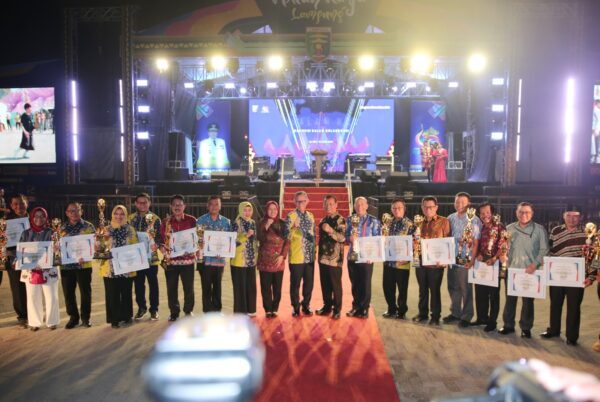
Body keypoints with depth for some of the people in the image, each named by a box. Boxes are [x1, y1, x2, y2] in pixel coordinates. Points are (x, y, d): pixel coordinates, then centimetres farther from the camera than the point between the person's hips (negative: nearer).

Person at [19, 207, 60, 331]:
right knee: (33, 297, 5)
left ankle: (52, 321, 14)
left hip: (48, 270, -2)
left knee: (51, 297, 1)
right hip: (30, 271, 2)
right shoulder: (26, 233, 8)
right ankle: (34, 322, 18)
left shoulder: (51, 233, 1)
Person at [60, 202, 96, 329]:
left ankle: (85, 317, 17)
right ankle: (73, 317, 22)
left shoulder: (88, 226, 1)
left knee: (85, 292, 4)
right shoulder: (62, 228, 10)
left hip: (84, 265, -3)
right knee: (68, 293, 8)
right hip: (66, 265, 3)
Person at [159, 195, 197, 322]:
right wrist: (163, 249, -12)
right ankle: (174, 312, 22)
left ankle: (188, 310, 25)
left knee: (189, 287, 6)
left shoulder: (191, 220, 1)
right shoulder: (165, 222, 4)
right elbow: (161, 240, 6)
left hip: (187, 259, -1)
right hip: (171, 259, 1)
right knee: (171, 288, 7)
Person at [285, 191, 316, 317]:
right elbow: (287, 235, -16)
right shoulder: (291, 216, -7)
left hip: (310, 256, 5)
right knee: (295, 283, 4)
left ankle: (306, 305, 26)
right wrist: (294, 227, -34)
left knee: (309, 283, 11)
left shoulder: (310, 216, 11)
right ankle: (296, 307, 19)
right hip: (296, 256, -5)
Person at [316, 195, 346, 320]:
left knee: (335, 285, 1)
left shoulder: (340, 220, -9)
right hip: (323, 257, 7)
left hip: (335, 258, -6)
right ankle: (327, 306, 25)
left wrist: (330, 230, -32)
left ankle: (337, 309, 12)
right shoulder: (323, 220, 13)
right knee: (325, 284, 12)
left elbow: (343, 238, -20)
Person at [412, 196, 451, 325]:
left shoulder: (444, 222, -3)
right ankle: (422, 313, 25)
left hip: (436, 262, -4)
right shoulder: (419, 223, 11)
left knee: (435, 290, 4)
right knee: (422, 289, 13)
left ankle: (435, 316, 16)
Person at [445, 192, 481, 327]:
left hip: (465, 260, -5)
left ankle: (466, 316, 16)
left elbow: (475, 242, -9)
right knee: (453, 288, 13)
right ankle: (455, 312, 27)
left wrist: (472, 260, -14)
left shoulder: (474, 220, -8)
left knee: (466, 289, 4)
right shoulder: (450, 218, 7)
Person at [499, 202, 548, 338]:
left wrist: (535, 264, -14)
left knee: (528, 300, 5)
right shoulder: (509, 228, 6)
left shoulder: (539, 229, -1)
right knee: (510, 298, 7)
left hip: (530, 271, -2)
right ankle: (508, 325, 20)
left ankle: (526, 328, 19)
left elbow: (544, 250, -3)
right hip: (512, 269, 2)